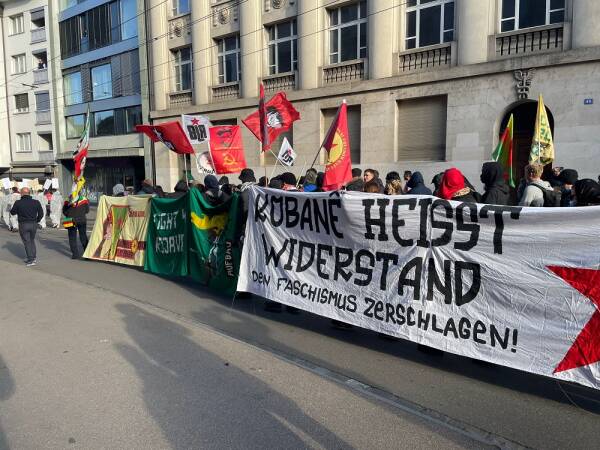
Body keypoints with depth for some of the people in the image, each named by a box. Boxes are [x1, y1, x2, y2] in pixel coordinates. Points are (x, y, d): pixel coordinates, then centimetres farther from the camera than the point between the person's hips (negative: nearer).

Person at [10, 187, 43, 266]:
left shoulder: (18, 203, -10)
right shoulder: (36, 202, -3)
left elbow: (12, 212, 4)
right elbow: (41, 214, 0)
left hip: (23, 225, -3)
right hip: (33, 224, 3)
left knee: (27, 242, 5)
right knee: (32, 240, 20)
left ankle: (31, 260, 4)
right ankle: (34, 257, 21)